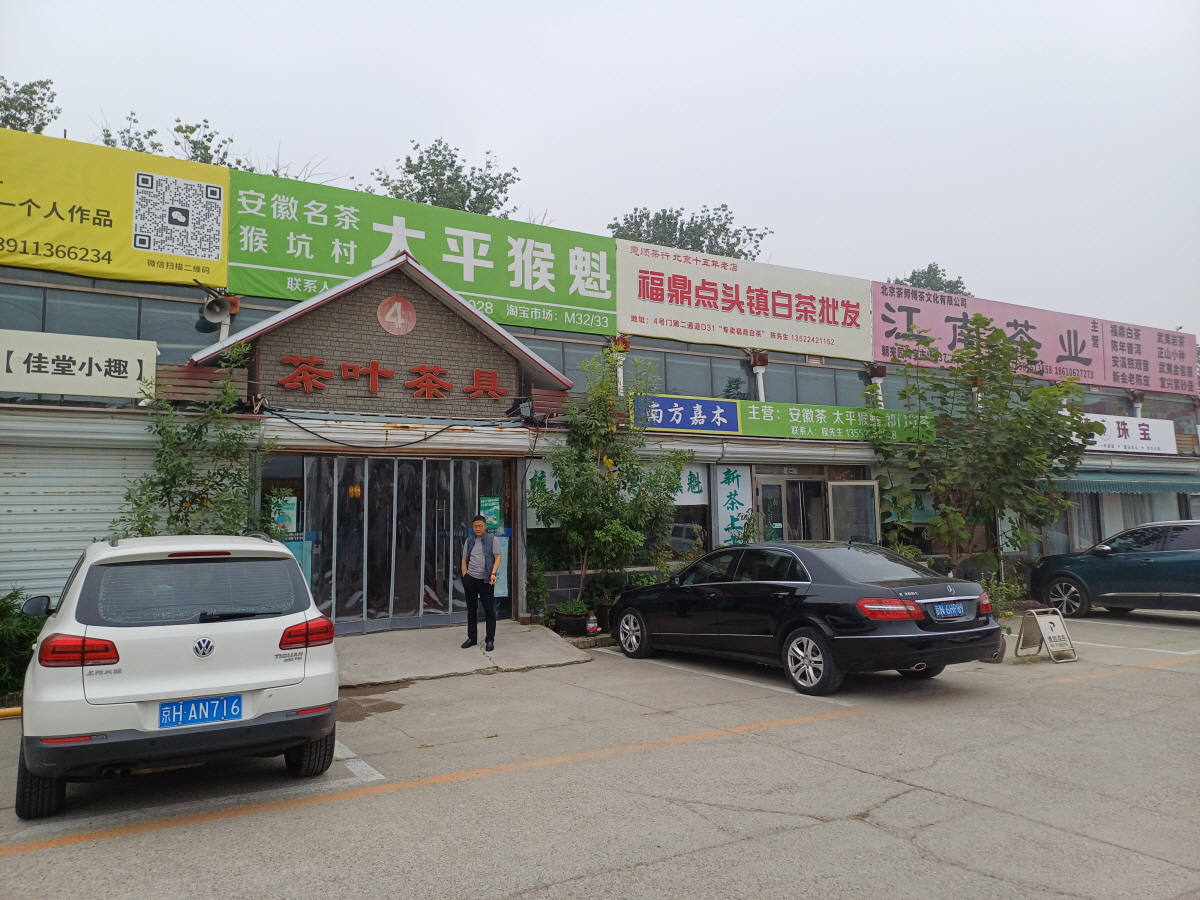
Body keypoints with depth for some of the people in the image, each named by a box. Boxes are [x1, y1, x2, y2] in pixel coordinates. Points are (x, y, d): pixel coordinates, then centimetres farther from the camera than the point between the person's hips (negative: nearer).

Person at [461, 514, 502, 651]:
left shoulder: (492, 540, 0)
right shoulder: (468, 541, 11)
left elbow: (497, 558, -5)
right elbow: (464, 560, 14)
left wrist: (493, 573, -19)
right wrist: (465, 576, 3)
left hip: (486, 579, -4)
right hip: (470, 579, 4)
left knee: (489, 610, 0)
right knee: (471, 609, 12)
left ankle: (490, 640, 7)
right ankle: (472, 638, 22)